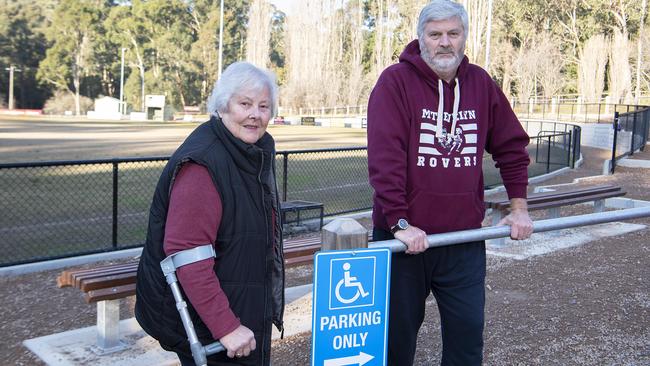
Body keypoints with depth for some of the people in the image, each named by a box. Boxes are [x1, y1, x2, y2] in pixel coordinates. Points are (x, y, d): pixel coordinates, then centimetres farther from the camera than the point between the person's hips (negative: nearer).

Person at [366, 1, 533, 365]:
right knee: (397, 332, 12)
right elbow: (384, 157, -18)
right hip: (405, 236, -3)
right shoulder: (396, 81, -10)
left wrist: (519, 206, 11)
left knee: (468, 331, 9)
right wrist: (399, 222, -21)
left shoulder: (481, 83, 5)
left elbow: (512, 145, 14)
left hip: (465, 238, 4)